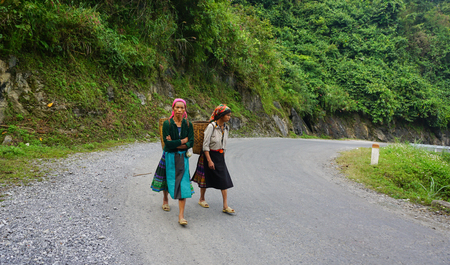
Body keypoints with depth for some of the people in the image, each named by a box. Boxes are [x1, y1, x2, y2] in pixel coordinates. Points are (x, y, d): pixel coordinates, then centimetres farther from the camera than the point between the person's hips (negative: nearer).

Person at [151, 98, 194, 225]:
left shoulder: (188, 124, -2)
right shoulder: (167, 123, -9)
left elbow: (191, 143, -7)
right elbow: (167, 142, -17)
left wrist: (175, 144, -16)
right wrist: (183, 141, -12)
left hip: (183, 157, 1)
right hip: (169, 156, -1)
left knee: (183, 184, -7)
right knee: (168, 179, 16)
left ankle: (181, 215, -6)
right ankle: (165, 199, 48)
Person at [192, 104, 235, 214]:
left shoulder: (226, 128, 3)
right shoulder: (211, 126, -18)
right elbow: (205, 145, -17)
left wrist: (223, 158, 16)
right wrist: (209, 160, -19)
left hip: (220, 156, 6)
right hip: (209, 155, -6)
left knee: (224, 180, -1)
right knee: (206, 179, 10)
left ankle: (225, 206, 2)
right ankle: (202, 199, 33)